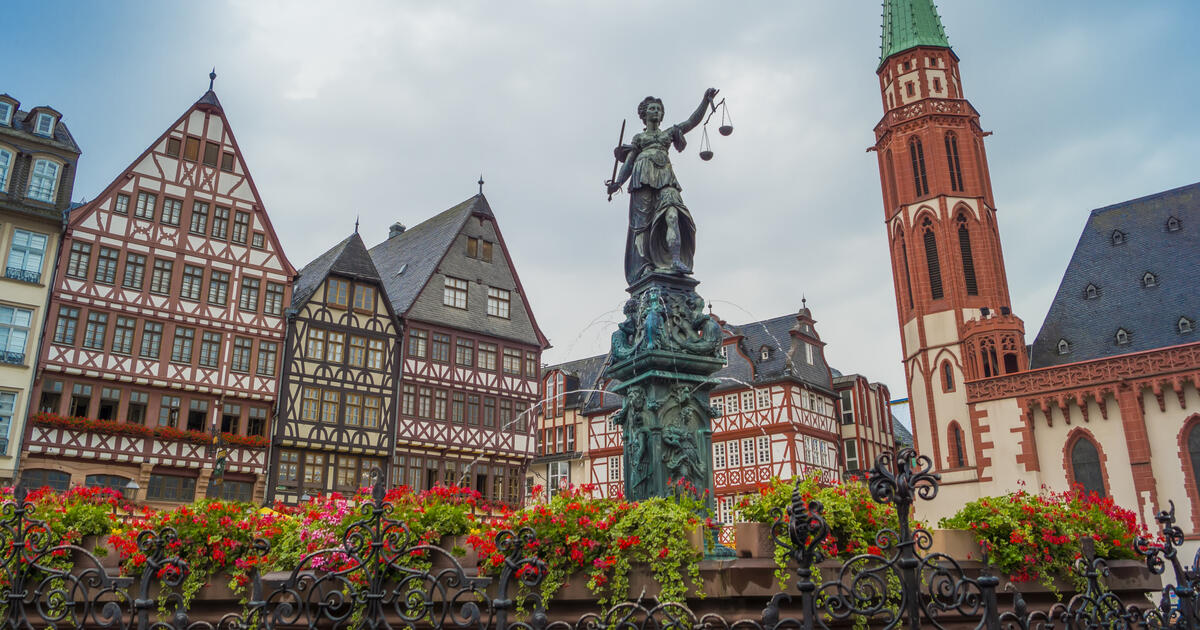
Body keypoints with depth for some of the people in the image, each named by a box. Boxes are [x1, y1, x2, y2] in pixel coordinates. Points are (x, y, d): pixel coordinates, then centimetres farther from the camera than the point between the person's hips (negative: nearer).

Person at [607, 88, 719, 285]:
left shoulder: (669, 132, 28)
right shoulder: (639, 138, 24)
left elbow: (693, 121, 18)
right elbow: (628, 163, 15)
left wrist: (706, 100, 5)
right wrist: (618, 182, -2)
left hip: (665, 177, 1)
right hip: (643, 176, -1)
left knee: (672, 214, -23)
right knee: (643, 221, -13)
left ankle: (676, 261, -38)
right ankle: (645, 266, -21)